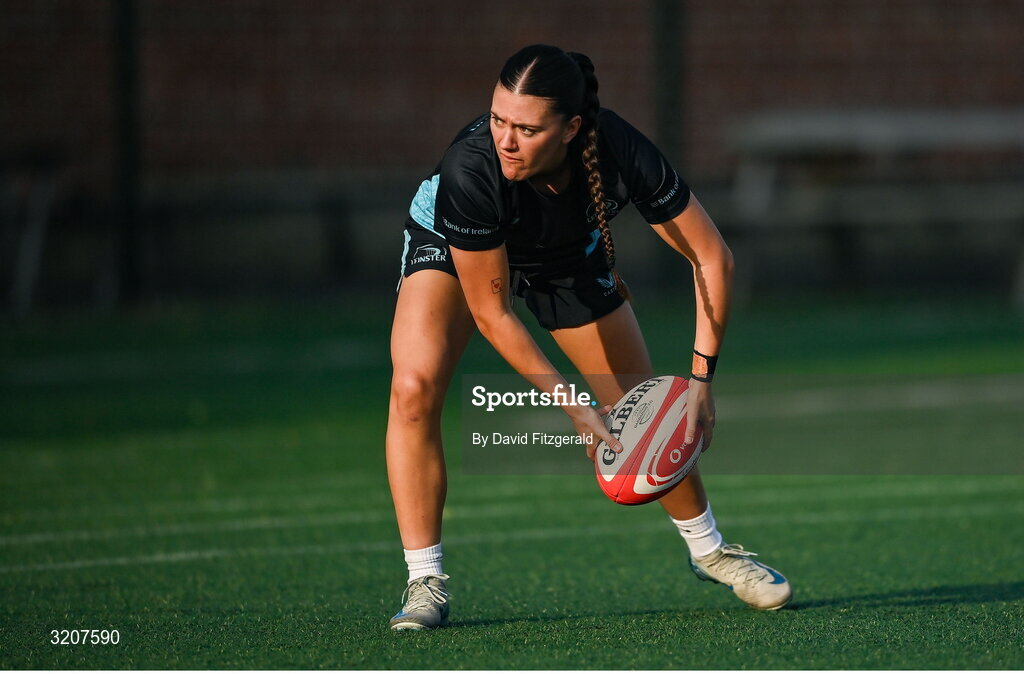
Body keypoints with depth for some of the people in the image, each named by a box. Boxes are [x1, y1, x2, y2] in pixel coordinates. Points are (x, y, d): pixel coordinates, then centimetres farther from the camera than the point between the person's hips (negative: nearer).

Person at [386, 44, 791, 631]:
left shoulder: (623, 155, -37)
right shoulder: (471, 170, -42)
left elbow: (713, 258, -23)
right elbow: (491, 314, -31)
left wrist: (701, 379, -28)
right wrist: (574, 409, -31)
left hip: (569, 256, 2)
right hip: (451, 246, -2)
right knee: (415, 386, -26)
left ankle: (709, 548, 33)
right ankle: (425, 584, -17)